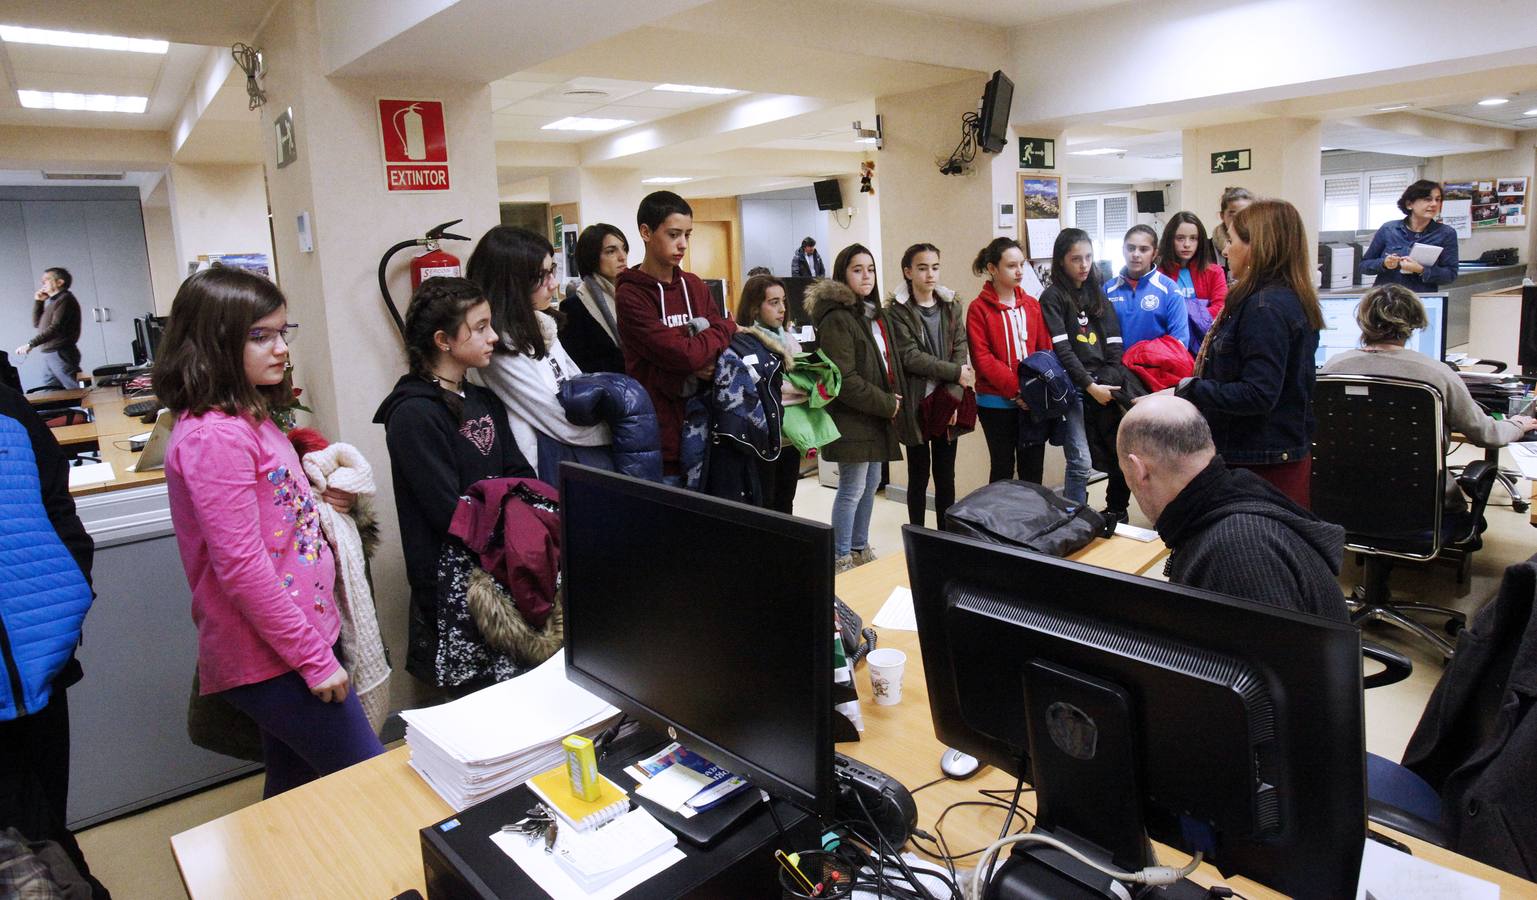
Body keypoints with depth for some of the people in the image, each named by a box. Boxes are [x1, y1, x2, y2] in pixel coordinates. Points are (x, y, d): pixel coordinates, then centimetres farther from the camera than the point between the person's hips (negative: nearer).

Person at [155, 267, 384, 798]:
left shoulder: (249, 417, 9)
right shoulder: (214, 436, -20)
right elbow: (240, 566, -22)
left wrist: (317, 499, 4)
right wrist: (314, 658, -18)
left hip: (301, 636, 9)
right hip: (272, 659, -9)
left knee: (294, 791, 21)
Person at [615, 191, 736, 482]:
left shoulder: (694, 286, 10)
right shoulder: (631, 296, -11)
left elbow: (726, 345, 9)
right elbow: (683, 354, -21)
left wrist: (710, 362, -14)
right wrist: (728, 328, -3)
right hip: (661, 434, -6)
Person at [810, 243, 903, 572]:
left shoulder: (877, 316, 14)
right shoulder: (837, 319, -15)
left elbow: (890, 361, 21)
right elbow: (843, 379, -21)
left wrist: (894, 399, 4)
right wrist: (886, 404, -15)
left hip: (877, 418, 9)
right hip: (851, 419, -9)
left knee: (871, 483, 16)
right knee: (852, 489, -3)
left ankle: (860, 548, 30)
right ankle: (841, 559, 10)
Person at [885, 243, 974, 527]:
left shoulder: (952, 306, 9)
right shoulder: (897, 311, -4)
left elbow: (961, 352, 0)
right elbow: (910, 357, -13)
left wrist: (953, 397, -12)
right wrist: (955, 373, -13)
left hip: (947, 402, 4)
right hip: (916, 404, -4)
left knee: (946, 476, 10)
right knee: (919, 476, 4)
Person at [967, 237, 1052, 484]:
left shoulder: (1032, 305, 9)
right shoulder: (979, 309, -5)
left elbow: (1046, 350, 7)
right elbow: (982, 358, -11)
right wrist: (1015, 389, -17)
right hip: (997, 402, -4)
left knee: (1033, 468, 8)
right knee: (1003, 467, 4)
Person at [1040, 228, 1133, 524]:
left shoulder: (1098, 294, 17)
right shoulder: (1053, 297, 1)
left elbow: (1114, 344, 10)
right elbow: (1061, 350, -9)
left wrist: (1108, 383, -4)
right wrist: (1090, 385, -14)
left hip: (1105, 386, 5)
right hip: (1073, 388, -5)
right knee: (1080, 463, -9)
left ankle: (1116, 513, 18)